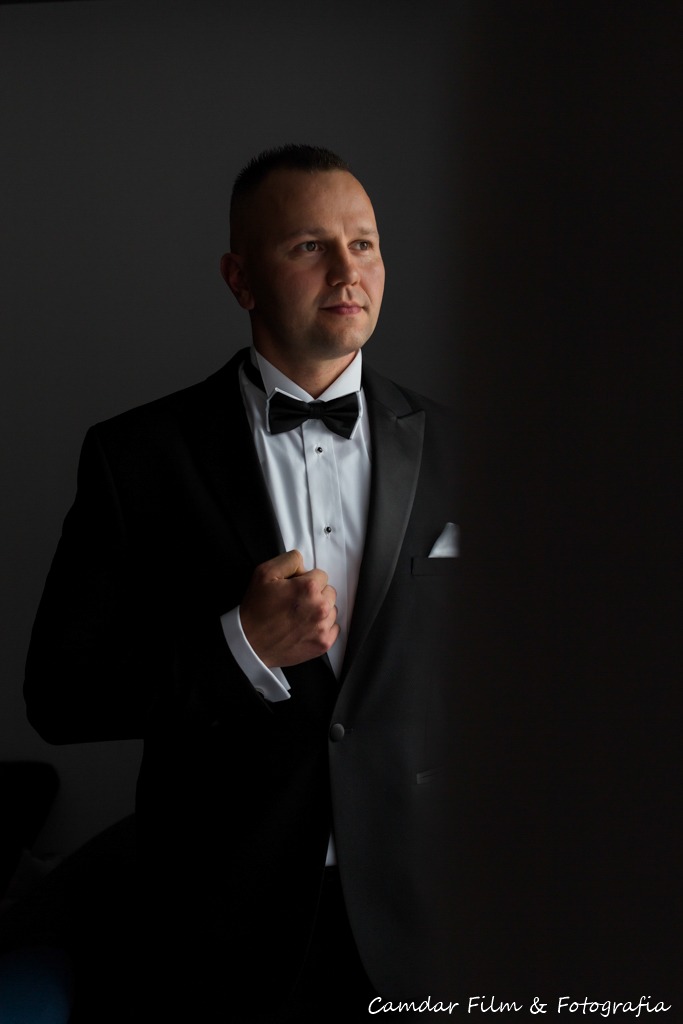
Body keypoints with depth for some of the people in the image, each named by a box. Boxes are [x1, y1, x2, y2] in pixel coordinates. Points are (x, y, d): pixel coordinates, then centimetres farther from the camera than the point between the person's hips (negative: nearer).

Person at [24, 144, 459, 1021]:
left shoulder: (453, 450, 0)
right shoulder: (138, 455, -5)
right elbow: (58, 697, -6)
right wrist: (240, 647, -19)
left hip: (417, 924, 2)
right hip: (228, 922, -2)